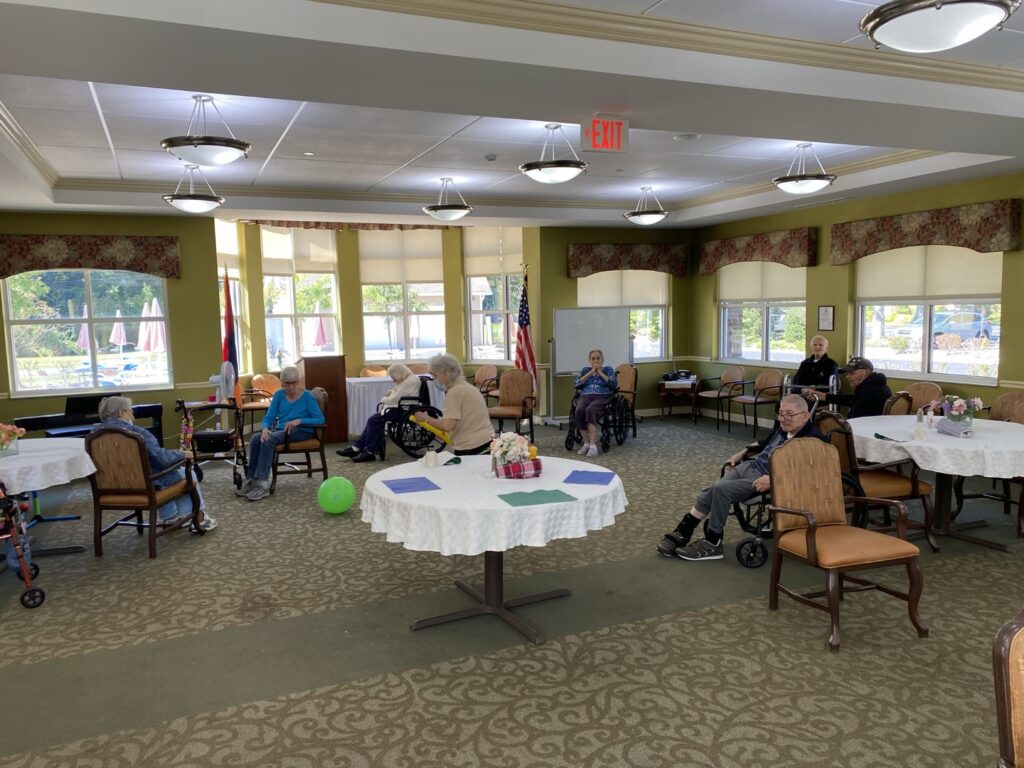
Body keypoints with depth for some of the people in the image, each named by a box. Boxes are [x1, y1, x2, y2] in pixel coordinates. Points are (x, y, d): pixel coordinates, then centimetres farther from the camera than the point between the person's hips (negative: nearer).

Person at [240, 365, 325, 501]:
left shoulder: (307, 396, -5)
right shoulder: (279, 395, 7)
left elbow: (320, 420, -12)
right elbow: (268, 417, 2)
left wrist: (299, 420, -25)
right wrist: (264, 428, -21)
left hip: (301, 431, -5)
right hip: (280, 429, 5)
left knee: (269, 440, -32)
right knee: (256, 438, -26)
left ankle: (262, 484, -35)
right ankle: (251, 480, -22)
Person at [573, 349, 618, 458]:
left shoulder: (608, 369, 18)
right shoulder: (585, 370, 24)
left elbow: (614, 385, 0)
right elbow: (577, 384, 6)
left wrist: (600, 372, 2)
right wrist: (591, 372, 3)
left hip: (602, 397, -2)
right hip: (585, 396, 3)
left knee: (590, 410, -37)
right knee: (579, 411, -34)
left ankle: (593, 445, -42)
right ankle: (586, 443, -28)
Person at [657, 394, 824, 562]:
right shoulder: (783, 428, 12)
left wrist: (773, 480, -33)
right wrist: (741, 453, 25)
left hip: (769, 480, -9)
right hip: (749, 466, 9)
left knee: (721, 489, -22)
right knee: (710, 492, -7)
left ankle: (712, 544, -8)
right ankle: (682, 533, -2)